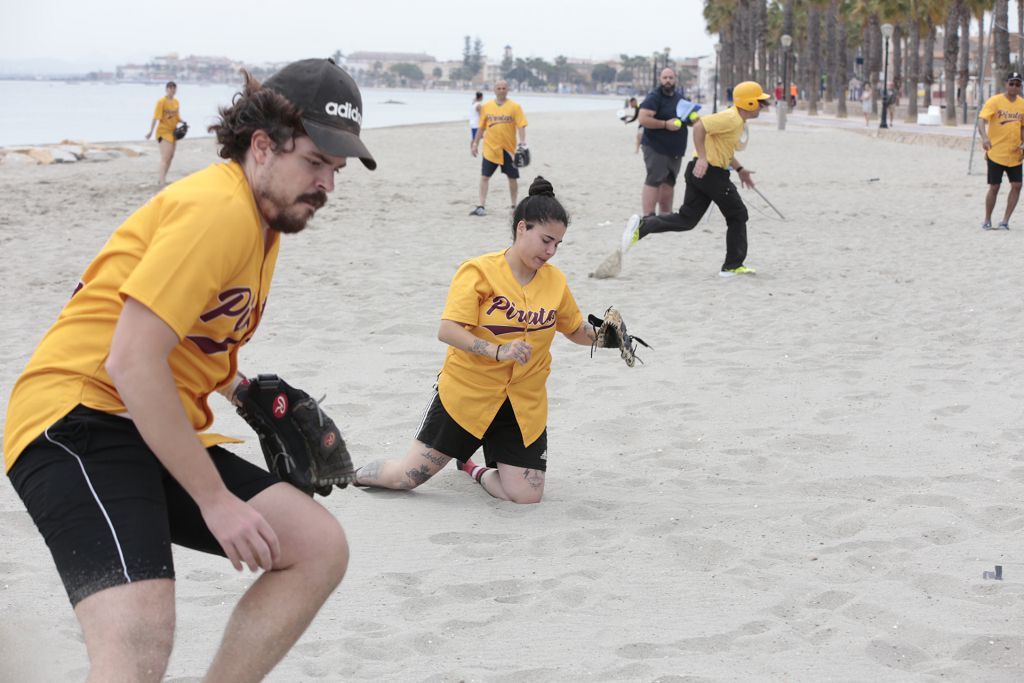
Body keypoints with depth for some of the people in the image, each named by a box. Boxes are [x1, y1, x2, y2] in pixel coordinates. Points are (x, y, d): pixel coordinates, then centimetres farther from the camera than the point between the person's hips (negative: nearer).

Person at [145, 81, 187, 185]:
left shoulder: (176, 102, 8)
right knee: (165, 156, -17)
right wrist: (150, 132, -22)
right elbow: (156, 117, -16)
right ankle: (162, 181, -21)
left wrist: (183, 122, -4)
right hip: (163, 132, -8)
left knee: (170, 157, 14)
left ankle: (162, 179, 26)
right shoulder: (161, 101, -12)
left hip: (173, 132, 8)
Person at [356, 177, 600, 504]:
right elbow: (447, 331, -21)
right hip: (466, 391, -4)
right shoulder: (479, 271, -13)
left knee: (527, 496, -6)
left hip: (524, 403, 4)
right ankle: (354, 475, 32)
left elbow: (577, 331, 16)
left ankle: (474, 468, 25)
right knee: (409, 476, -1)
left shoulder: (555, 281, 2)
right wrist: (498, 351, -34)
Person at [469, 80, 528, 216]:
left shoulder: (515, 107, -3)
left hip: (509, 149, -1)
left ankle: (514, 206, 19)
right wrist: (475, 144, 9)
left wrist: (522, 143, -20)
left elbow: (521, 126, -8)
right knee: (484, 177, -4)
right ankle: (481, 207, -1)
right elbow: (481, 127, 10)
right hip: (490, 148, 1)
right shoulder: (486, 106, 4)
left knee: (512, 178, 6)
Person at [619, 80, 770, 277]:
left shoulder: (739, 121, 17)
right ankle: (733, 266, 10)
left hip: (699, 172, 10)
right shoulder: (731, 118, -15)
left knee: (686, 220, 7)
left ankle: (641, 226, -6)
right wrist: (702, 158, -29)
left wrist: (739, 169, 25)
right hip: (710, 172, -10)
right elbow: (699, 126, -24)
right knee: (738, 216, 4)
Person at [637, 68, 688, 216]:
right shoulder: (654, 97, -9)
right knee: (654, 181, -13)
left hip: (675, 150, 8)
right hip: (656, 148, -8)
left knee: (669, 182, 11)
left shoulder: (679, 97, 16)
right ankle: (648, 218, -16)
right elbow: (643, 119, -20)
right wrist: (666, 124, -23)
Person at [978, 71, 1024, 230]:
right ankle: (987, 221, 14)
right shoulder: (994, 101, -9)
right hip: (996, 153, -4)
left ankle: (1005, 221, 7)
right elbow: (981, 120, -20)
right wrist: (984, 137, -39)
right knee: (994, 187, -2)